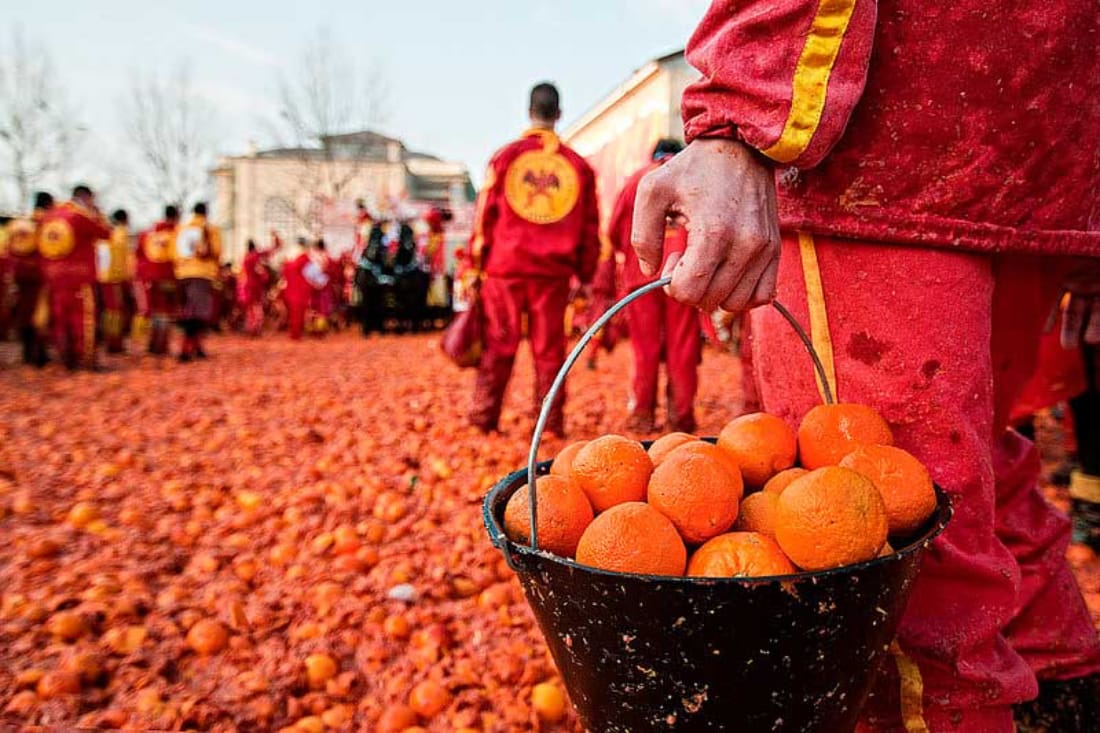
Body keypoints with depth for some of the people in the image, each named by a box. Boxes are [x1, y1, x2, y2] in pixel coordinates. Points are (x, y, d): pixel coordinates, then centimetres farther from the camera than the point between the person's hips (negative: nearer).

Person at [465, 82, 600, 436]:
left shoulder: (505, 156, 3)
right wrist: (585, 273, 16)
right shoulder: (578, 164, 7)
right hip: (554, 271, 1)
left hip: (505, 266, 0)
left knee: (498, 344, 5)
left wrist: (475, 263, 7)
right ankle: (551, 421, 9)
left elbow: (484, 214, 2)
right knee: (549, 348, 6)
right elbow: (590, 225, 9)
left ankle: (484, 417, 5)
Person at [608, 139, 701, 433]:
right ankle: (681, 416, 2)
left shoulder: (638, 178, 12)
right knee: (682, 348, 2)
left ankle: (642, 416, 3)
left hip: (642, 271, 0)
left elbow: (615, 230, 7)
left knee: (645, 347, 3)